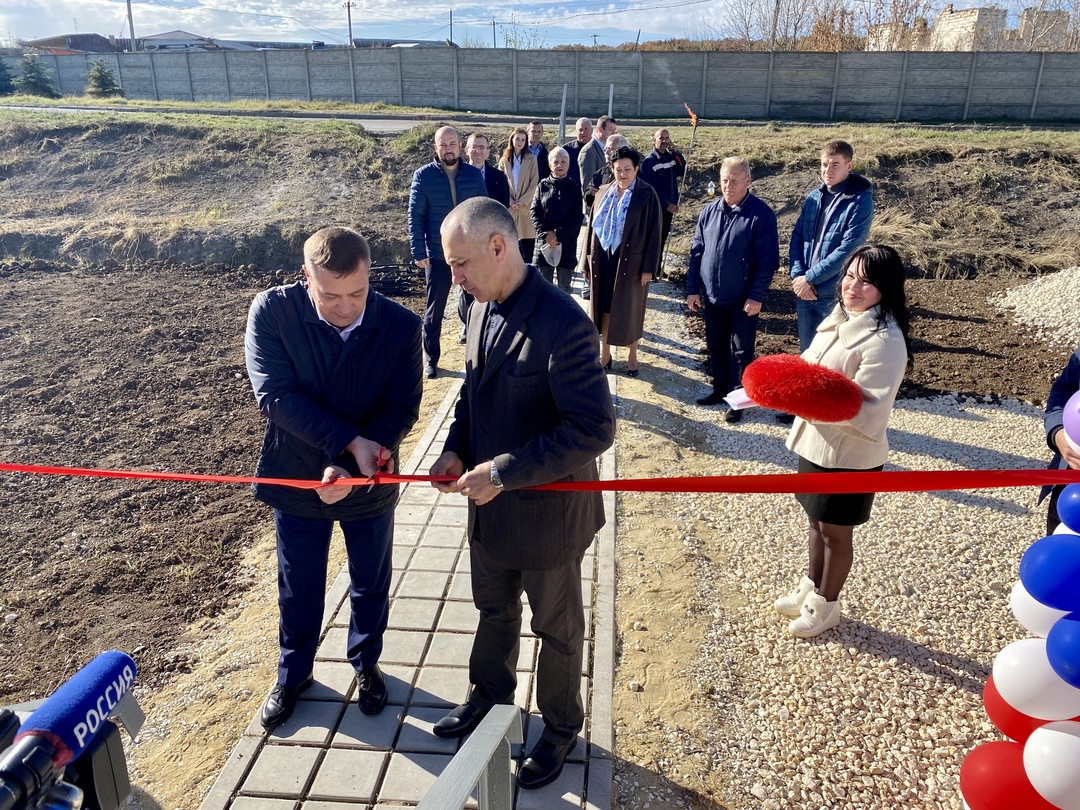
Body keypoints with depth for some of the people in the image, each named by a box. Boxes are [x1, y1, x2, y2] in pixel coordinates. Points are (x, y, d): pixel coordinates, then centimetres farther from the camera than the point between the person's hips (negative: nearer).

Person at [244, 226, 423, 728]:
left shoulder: (400, 326, -18)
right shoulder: (272, 311, -19)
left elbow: (402, 408, -16)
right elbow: (275, 394, -23)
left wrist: (348, 468, -28)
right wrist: (350, 441, -30)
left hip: (369, 482, 1)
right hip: (296, 479, 0)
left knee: (371, 586, 20)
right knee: (298, 588, 20)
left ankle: (366, 664, 48)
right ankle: (293, 673, 46)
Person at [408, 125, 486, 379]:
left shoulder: (475, 175, 2)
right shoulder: (423, 176, -4)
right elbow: (415, 217, -5)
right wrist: (419, 253, -12)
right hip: (437, 255, -2)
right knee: (434, 309, 8)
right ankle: (431, 360, 21)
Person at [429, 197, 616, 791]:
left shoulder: (561, 324, -28)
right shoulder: (482, 308, -2)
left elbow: (595, 429, -28)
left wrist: (504, 471, -28)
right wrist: (457, 450, -6)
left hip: (546, 510, -6)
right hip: (489, 502, 7)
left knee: (556, 629, 18)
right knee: (494, 610, 28)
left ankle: (560, 729, 42)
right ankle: (489, 694, 54)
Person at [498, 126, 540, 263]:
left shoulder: (531, 159, 4)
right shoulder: (504, 161, 10)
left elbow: (534, 183, -2)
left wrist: (523, 201, -11)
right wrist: (510, 202, -8)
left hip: (527, 206, -1)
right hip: (509, 207, 2)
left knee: (528, 245, -5)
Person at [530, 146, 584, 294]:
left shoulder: (575, 188, 2)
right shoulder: (543, 186, 5)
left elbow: (577, 218, -5)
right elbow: (534, 211, 1)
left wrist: (557, 235, -14)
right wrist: (546, 233, -13)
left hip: (567, 244, -1)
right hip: (544, 242, 1)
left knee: (564, 287, 6)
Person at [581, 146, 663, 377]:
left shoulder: (647, 195, -8)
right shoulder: (603, 193, 6)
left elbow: (654, 232, -9)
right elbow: (592, 227, 10)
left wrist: (649, 267, -13)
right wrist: (587, 261, 7)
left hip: (631, 261, -4)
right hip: (603, 260, 4)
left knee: (630, 309, 7)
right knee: (605, 306, 10)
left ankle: (632, 356, 23)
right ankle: (605, 354, 24)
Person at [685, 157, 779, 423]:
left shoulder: (761, 214, -13)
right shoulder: (709, 211, 2)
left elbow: (768, 260, -13)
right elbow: (696, 251, 8)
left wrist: (756, 297, -16)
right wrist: (692, 288, 4)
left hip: (742, 301, -5)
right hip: (711, 296, 5)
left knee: (742, 351, 7)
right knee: (716, 347, 18)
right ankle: (720, 388, 36)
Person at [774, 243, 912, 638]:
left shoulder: (885, 341, -23)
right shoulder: (840, 319, 3)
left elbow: (866, 413, -25)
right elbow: (812, 365, 15)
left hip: (849, 457, -7)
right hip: (815, 444, 7)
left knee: (835, 532, 12)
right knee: (817, 522, 23)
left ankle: (826, 605, 34)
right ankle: (811, 588, 43)